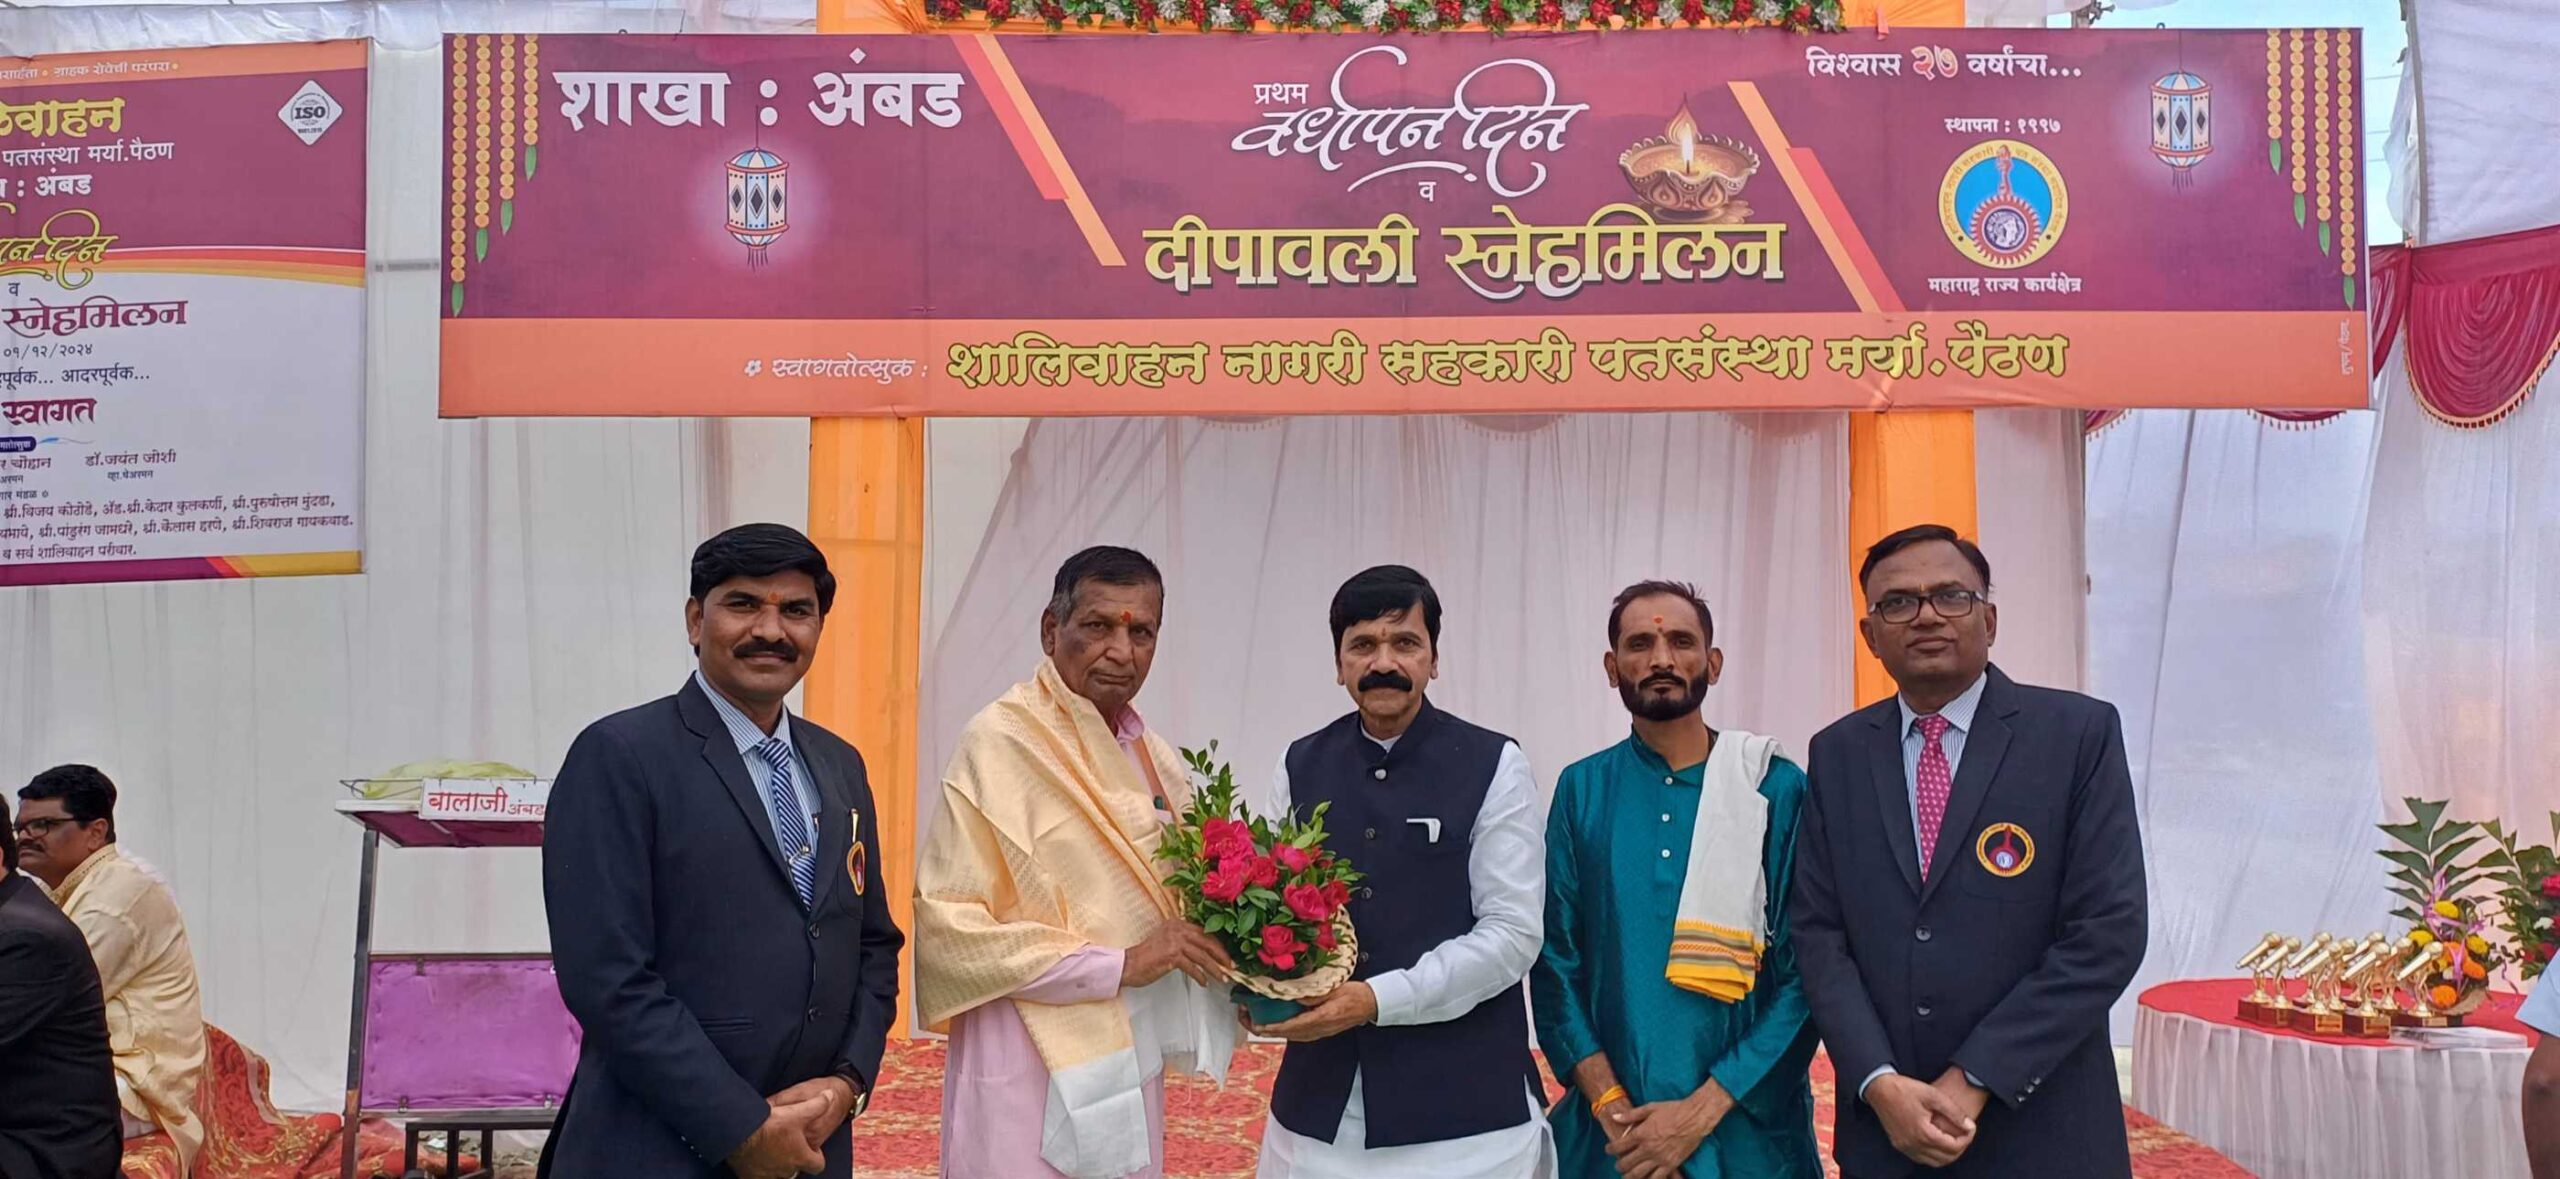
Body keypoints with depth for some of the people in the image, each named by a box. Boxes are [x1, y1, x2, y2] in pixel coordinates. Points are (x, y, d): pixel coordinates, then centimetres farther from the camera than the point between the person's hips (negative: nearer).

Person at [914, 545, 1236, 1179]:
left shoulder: (1151, 756, 10)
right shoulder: (1000, 742, -13)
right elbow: (948, 925, -17)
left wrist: (1226, 952, -2)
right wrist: (1117, 966, -20)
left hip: (1132, 1068, 7)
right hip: (1037, 1076, -7)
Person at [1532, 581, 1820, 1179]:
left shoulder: (1778, 790, -4)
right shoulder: (1582, 791, 2)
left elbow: (1808, 970, -7)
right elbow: (1555, 958, 2)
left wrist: (1702, 1110, -13)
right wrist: (1610, 1106, -9)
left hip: (1747, 1129, -1)